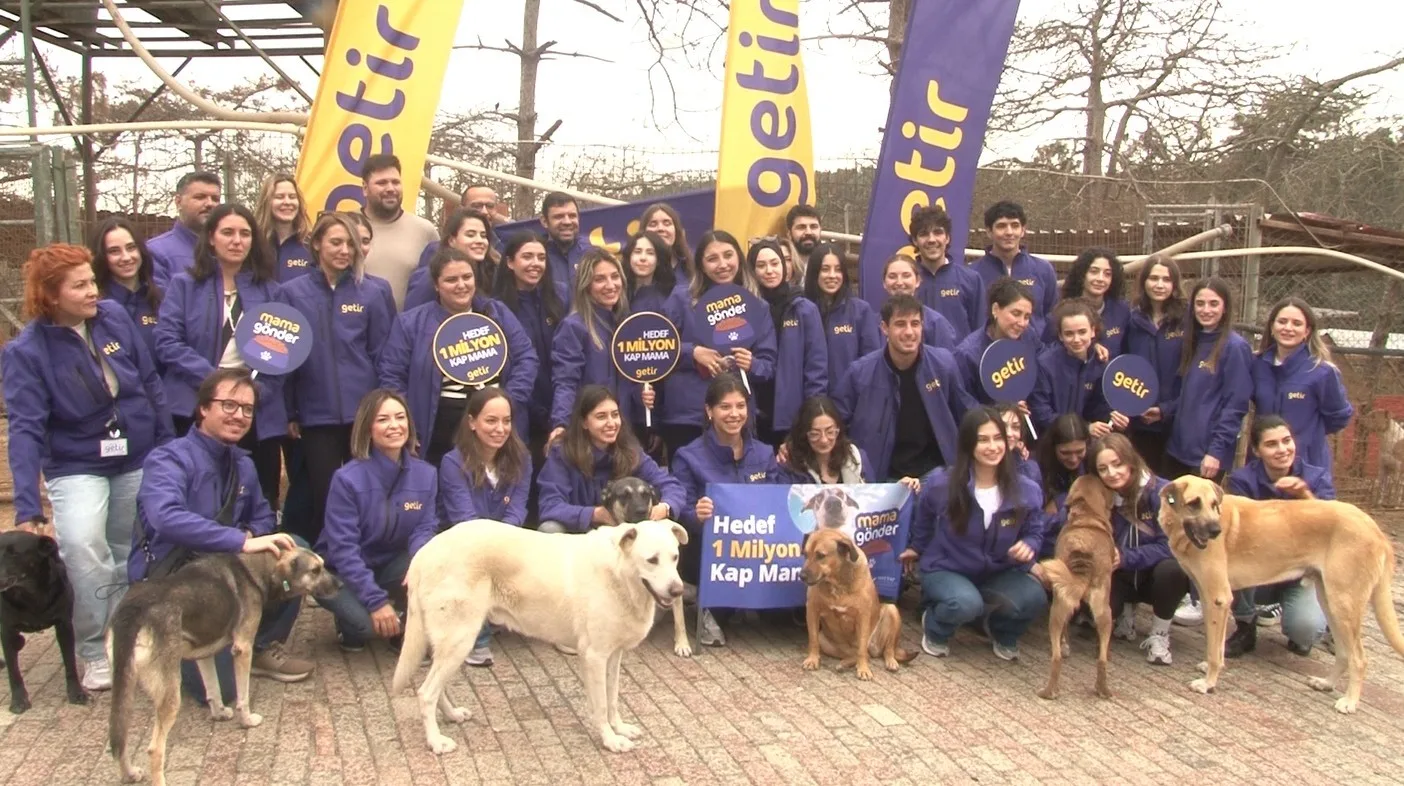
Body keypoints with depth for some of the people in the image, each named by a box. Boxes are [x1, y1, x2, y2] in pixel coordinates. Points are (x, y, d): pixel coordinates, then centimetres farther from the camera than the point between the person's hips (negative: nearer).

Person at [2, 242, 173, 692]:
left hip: (139, 460, 4)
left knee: (128, 555, 13)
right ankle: (95, 652, -6)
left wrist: (170, 448, 5)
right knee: (82, 546, -25)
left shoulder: (114, 317, -6)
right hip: (76, 465, -3)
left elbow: (150, 383, 4)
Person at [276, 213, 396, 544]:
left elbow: (385, 353, 2)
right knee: (323, 499, 7)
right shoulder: (293, 293, 4)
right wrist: (289, 413, 2)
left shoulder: (375, 290, 2)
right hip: (316, 415, 0)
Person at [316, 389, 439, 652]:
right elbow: (343, 548, -24)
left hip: (391, 564, 4)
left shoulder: (426, 474, -9)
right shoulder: (347, 478, -23)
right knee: (367, 622, -32)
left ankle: (405, 628, 1)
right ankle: (351, 625, 7)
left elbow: (425, 528, -9)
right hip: (342, 572, -4)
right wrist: (377, 601, -30)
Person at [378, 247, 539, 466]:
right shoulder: (411, 322, 1)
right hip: (439, 437, -2)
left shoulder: (498, 314, 8)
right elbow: (390, 373, 0)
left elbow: (526, 358, 6)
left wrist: (510, 401, -7)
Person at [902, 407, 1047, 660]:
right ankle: (935, 629, 3)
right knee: (966, 603, -36)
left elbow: (1034, 532, 3)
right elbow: (924, 521, 5)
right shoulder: (940, 483, -18)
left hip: (998, 573, 3)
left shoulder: (1026, 490, -13)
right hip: (945, 570, -3)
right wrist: (916, 549, 22)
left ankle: (1002, 633, 10)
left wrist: (1028, 546, -21)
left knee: (1034, 598, -27)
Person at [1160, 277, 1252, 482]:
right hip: (1178, 446, 7)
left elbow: (1236, 406, -14)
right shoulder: (1193, 343, 12)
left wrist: (1217, 451, -18)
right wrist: (1164, 410, 5)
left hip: (1208, 454, -7)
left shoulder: (1235, 347, -10)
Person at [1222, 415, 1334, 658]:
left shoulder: (1317, 477, -7)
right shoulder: (1242, 480, -11)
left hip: (1302, 573, 0)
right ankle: (1245, 628, -6)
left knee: (1308, 628, -29)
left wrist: (1306, 495, -38)